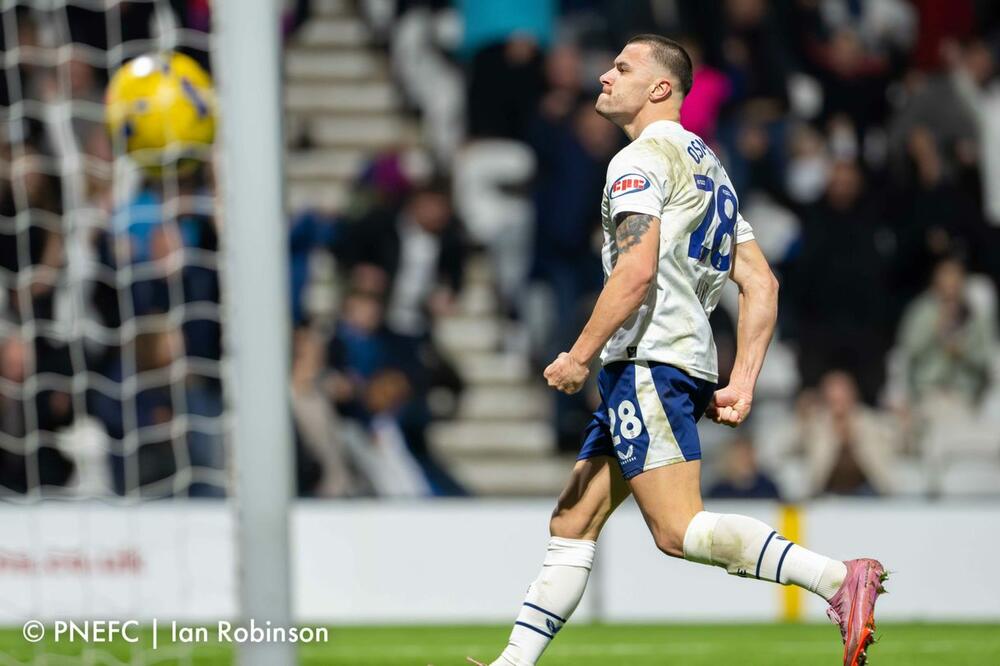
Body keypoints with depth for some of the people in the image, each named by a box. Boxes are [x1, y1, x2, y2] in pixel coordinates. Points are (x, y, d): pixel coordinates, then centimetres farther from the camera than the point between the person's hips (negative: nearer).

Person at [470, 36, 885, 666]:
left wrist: (579, 356, -14)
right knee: (572, 524, 11)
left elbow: (637, 272, -20)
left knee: (678, 529, -19)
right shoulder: (708, 167, 23)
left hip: (650, 359, -10)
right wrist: (743, 384, 14)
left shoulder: (642, 159, -5)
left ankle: (839, 578, -29)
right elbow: (762, 285, 18)